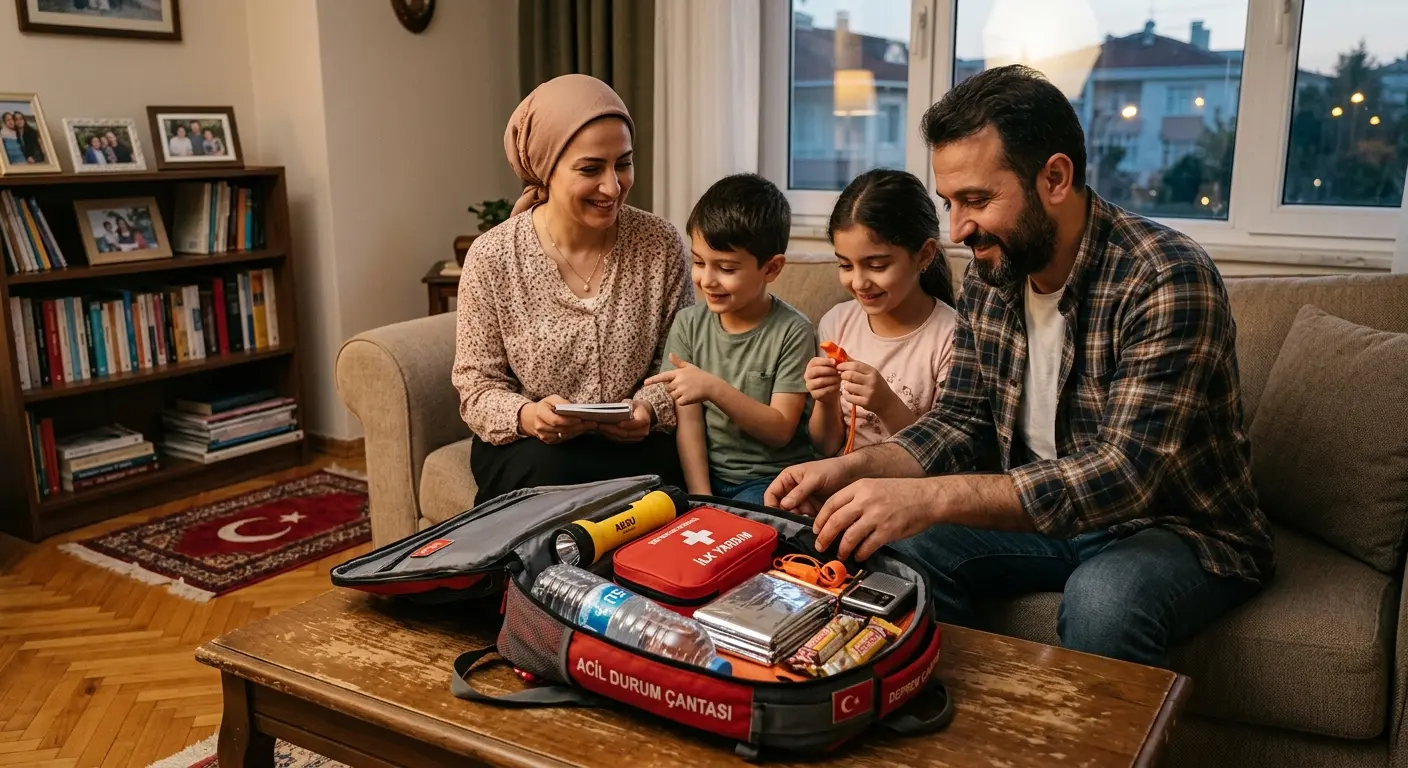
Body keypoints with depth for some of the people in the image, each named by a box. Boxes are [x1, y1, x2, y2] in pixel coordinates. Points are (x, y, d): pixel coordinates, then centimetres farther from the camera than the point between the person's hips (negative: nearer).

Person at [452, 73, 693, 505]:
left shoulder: (661, 244, -5)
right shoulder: (492, 258, -9)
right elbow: (477, 385, -3)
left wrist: (650, 408, -18)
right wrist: (524, 416, -24)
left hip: (634, 443, 1)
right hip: (528, 447, -1)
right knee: (548, 471, -33)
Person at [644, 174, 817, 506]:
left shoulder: (793, 332, -9)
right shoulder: (689, 324, 3)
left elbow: (780, 430, -11)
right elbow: (688, 421, -1)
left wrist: (714, 388, -22)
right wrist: (701, 497, -12)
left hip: (772, 478, -4)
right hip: (707, 474, 4)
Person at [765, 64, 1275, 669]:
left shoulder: (1166, 279, -24)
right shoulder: (989, 276, -2)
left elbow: (1128, 475, -33)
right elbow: (961, 424, 3)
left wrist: (930, 497, -43)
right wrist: (852, 469, -17)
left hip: (1176, 526, -5)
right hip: (1041, 515, 6)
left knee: (1102, 602, -35)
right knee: (904, 551, -16)